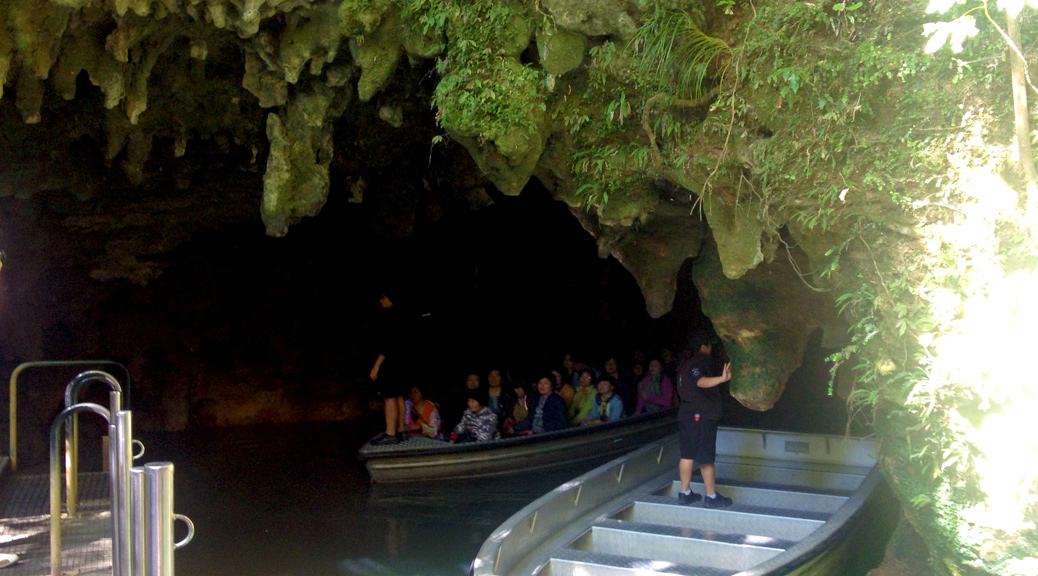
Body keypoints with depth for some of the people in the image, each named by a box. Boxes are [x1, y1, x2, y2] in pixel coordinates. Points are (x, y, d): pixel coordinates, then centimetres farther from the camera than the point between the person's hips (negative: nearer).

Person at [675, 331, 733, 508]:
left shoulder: (686, 364, 14)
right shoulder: (699, 363, -15)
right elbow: (702, 381, -36)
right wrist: (722, 378, -52)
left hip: (686, 414, 9)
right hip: (702, 416, -9)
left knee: (687, 455, 12)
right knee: (706, 458, -2)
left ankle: (685, 493, 16)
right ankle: (711, 496, 4)